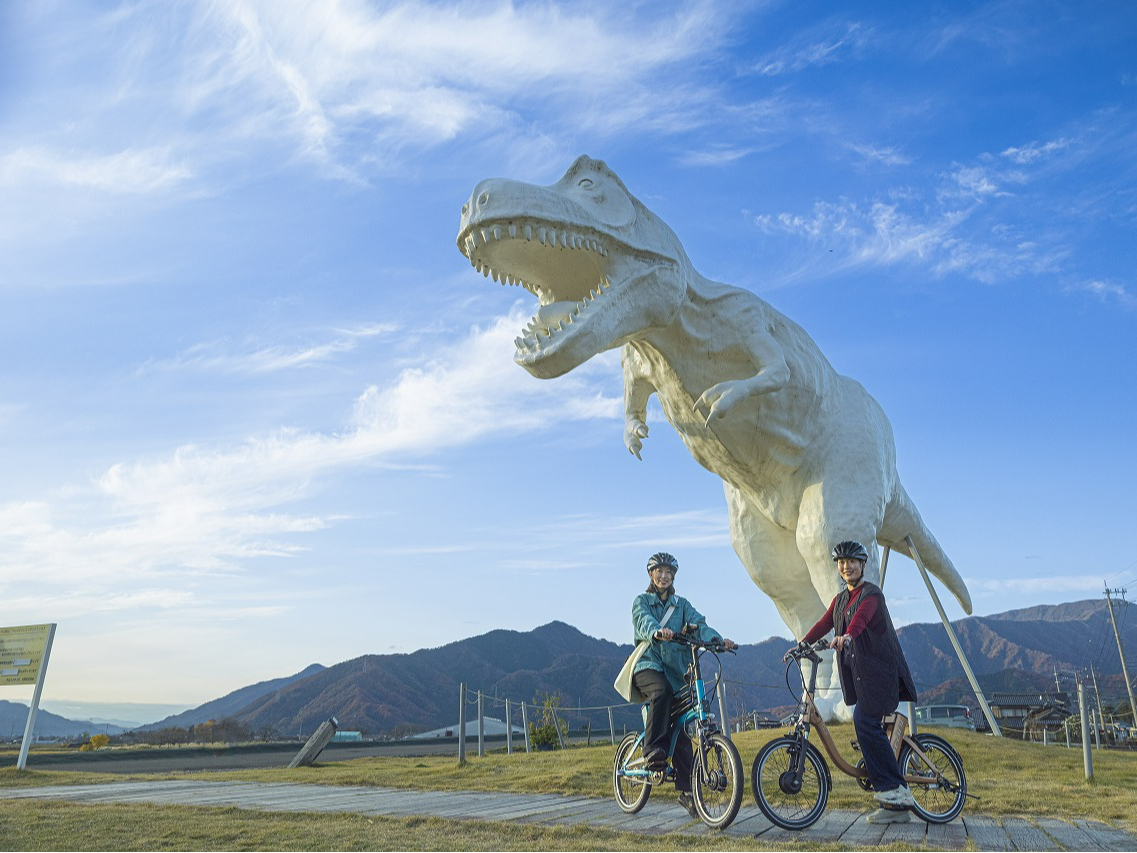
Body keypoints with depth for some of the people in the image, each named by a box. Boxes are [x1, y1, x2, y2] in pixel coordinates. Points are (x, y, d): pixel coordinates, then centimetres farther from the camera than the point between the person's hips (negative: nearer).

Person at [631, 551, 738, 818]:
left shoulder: (682, 605, 17)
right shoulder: (641, 601, 8)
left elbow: (699, 624, -2)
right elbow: (644, 621, -15)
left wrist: (718, 639, -23)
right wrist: (657, 631, -39)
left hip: (676, 670, 3)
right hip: (648, 666, -3)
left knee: (681, 731, -1)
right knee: (661, 691, -37)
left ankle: (686, 790, 7)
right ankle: (652, 750, -29)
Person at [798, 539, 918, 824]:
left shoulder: (872, 594, -9)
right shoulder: (840, 599, 17)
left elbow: (861, 617, -30)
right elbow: (824, 623, 6)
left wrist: (847, 636, -50)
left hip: (879, 670, -8)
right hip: (859, 673, 9)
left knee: (864, 722, -20)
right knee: (870, 728, 8)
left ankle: (893, 789, -9)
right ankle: (897, 806, 15)